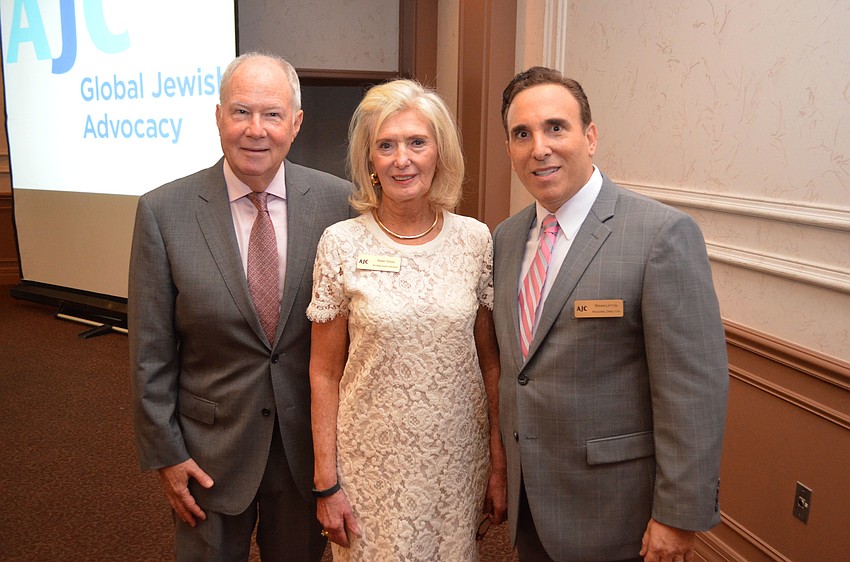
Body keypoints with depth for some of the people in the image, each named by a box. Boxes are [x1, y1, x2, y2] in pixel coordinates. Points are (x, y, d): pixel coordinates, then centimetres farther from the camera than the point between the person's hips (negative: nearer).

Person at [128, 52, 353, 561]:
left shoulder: (338, 201, -10)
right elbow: (150, 351, -6)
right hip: (211, 446, 0)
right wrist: (164, 453, -4)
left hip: (310, 441, 1)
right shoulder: (164, 211, -11)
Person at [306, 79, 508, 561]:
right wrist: (326, 482, -4)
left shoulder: (475, 240, -4)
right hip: (372, 462, -1)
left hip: (458, 461, 2)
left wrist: (499, 465, 3)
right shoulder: (342, 245, -9)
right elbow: (325, 373, -4)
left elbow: (490, 362, 2)